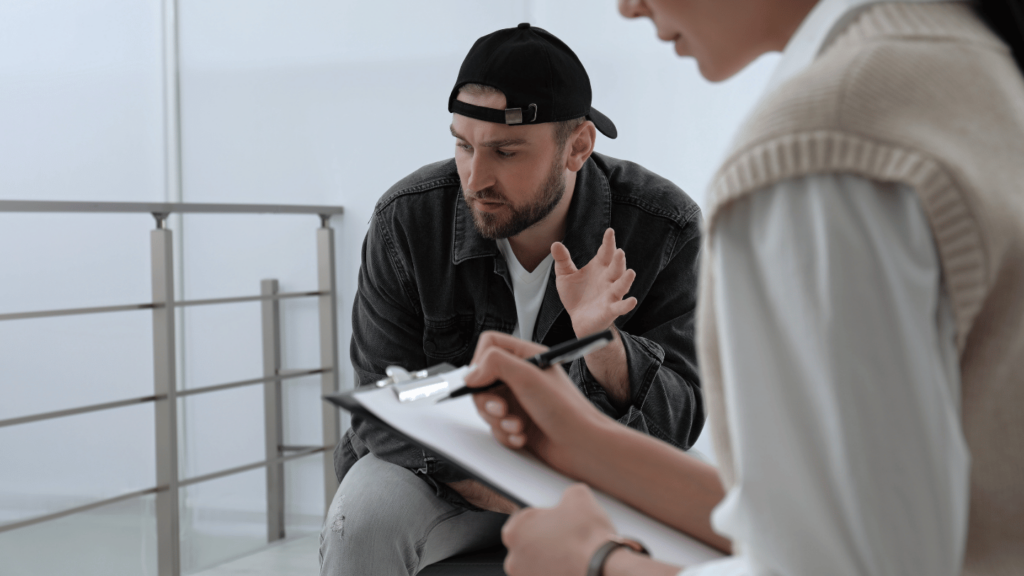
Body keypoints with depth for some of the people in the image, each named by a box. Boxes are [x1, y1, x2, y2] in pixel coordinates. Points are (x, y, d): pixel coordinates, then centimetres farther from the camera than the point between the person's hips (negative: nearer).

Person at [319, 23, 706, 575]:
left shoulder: (666, 229, -18)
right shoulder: (407, 220, -16)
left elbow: (678, 424, -16)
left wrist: (601, 343, -37)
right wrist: (483, 486, -31)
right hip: (447, 466, 1)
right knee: (362, 519, -29)